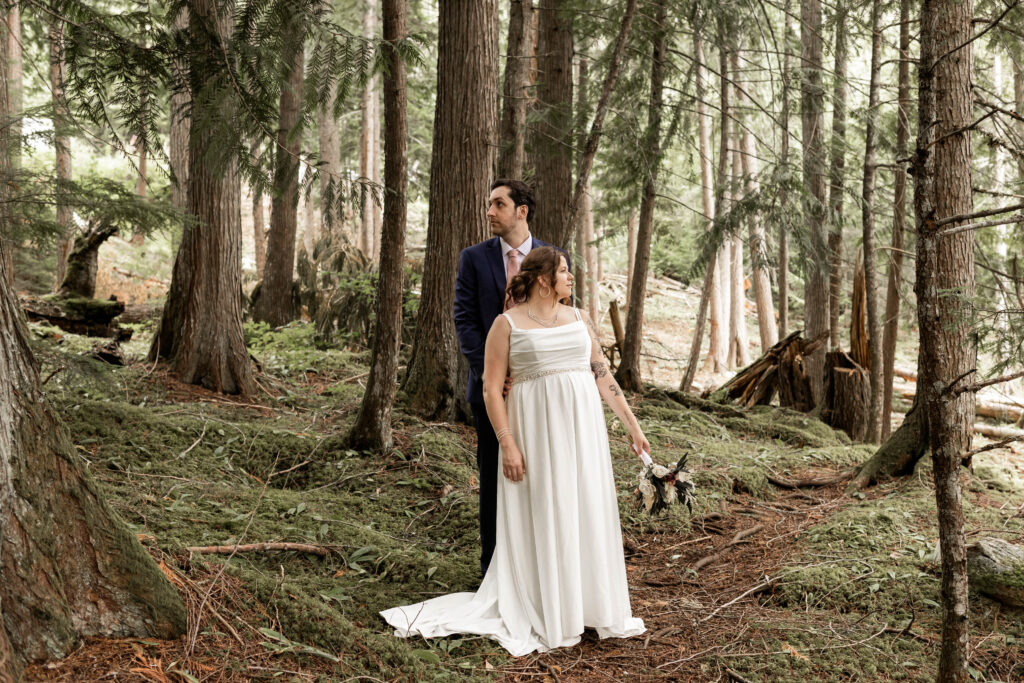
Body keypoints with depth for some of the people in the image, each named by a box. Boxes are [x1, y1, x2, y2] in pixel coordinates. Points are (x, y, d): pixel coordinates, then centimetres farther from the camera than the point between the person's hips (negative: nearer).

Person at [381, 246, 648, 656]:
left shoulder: (578, 319, 11)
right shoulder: (508, 324, -4)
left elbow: (602, 375, 13)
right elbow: (491, 389, -8)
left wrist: (632, 424, 11)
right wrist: (507, 445, -15)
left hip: (583, 431, 5)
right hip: (536, 432, -5)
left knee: (589, 515, 8)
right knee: (539, 521, 1)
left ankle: (593, 609, 21)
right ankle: (549, 620, 12)